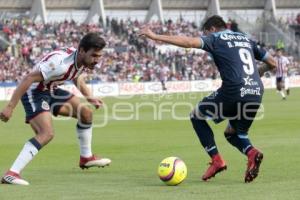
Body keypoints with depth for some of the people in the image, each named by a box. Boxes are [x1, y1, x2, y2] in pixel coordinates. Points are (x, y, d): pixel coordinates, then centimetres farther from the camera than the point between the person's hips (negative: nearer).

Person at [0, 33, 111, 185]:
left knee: (86, 113, 11)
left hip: (51, 90, 9)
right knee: (47, 134, -26)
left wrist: (89, 97, 8)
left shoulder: (83, 60, -6)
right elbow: (29, 79, -34)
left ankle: (86, 158, 31)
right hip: (34, 92, -9)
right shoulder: (61, 62, -34)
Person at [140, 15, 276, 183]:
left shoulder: (215, 38, 8)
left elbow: (188, 42, -10)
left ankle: (216, 159, 2)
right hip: (256, 93, 6)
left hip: (233, 91, -6)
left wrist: (156, 37, -9)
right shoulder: (246, 39, 25)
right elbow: (272, 63, 28)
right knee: (233, 133, 27)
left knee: (197, 116, 16)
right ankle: (251, 152, -6)